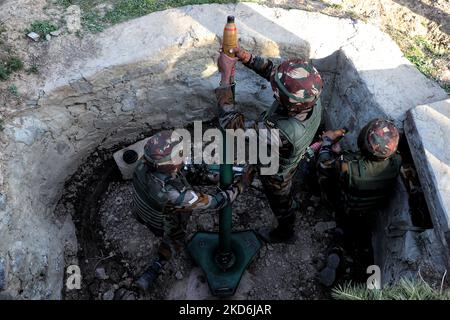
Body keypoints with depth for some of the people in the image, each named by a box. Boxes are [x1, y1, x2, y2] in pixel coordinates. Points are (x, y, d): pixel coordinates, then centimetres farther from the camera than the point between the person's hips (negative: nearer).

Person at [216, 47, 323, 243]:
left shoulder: (284, 133, -52)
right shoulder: (312, 99, -31)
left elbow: (232, 123, -46)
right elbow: (272, 70, -17)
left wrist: (226, 76, -42)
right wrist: (247, 58, -32)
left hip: (276, 172, -6)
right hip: (289, 160, 6)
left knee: (280, 204, 27)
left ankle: (285, 233, 60)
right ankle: (290, 204, 74)